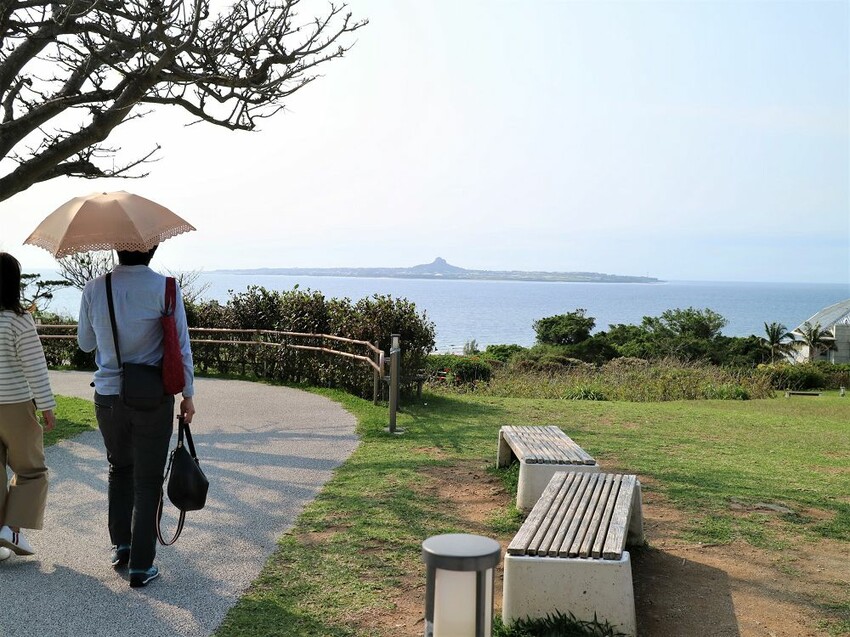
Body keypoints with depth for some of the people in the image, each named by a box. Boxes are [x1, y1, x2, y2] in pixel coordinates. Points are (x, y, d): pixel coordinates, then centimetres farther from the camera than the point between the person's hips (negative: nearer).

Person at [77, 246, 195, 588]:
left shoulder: (94, 289, -4)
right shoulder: (164, 288, -12)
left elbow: (85, 343, 9)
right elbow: (181, 345, -9)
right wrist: (188, 394, 0)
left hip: (108, 396, 3)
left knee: (119, 470, 24)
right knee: (147, 481, 6)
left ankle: (121, 547, 31)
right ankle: (141, 565, 10)